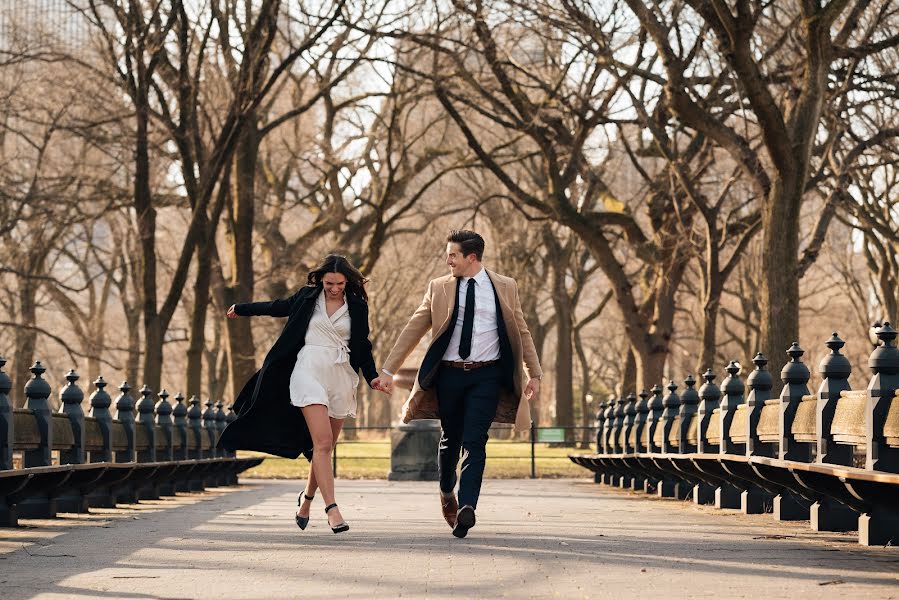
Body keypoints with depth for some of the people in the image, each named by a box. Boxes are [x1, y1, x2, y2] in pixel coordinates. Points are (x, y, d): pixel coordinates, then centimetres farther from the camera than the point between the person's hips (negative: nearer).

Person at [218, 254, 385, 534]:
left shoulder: (357, 306, 6)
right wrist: (242, 309, 31)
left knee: (325, 447, 7)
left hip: (341, 377, 2)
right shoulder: (308, 297, 4)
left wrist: (372, 377, -2)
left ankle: (307, 496, 31)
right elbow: (279, 307, 20)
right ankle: (331, 508, -23)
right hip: (309, 372, -2)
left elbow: (363, 346, 12)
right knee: (322, 441, -17)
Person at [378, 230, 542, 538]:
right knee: (450, 439, 12)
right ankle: (447, 493, 37)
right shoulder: (439, 288, 6)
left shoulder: (505, 287, 5)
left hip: (487, 376, -2)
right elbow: (413, 330, 6)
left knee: (474, 442, -14)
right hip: (449, 374, 2)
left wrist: (534, 374, 8)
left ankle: (467, 507, -24)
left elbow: (522, 332, 13)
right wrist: (388, 370, 1)